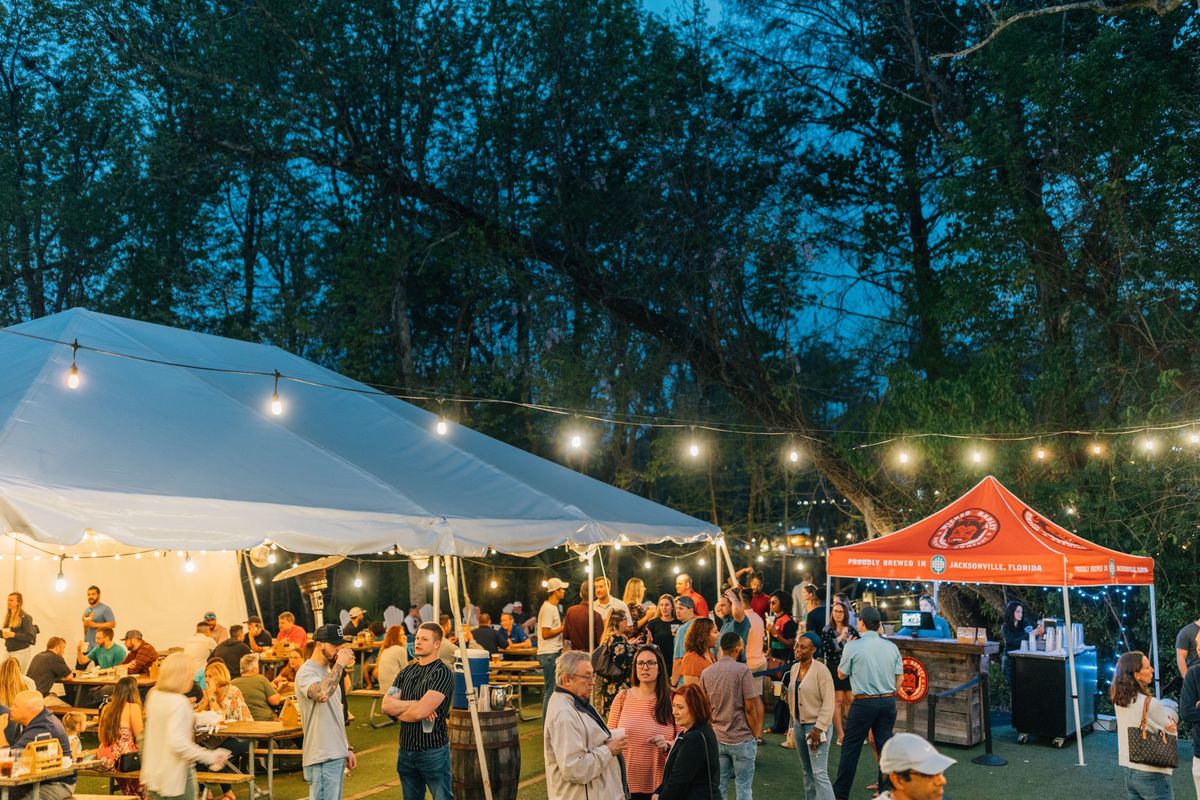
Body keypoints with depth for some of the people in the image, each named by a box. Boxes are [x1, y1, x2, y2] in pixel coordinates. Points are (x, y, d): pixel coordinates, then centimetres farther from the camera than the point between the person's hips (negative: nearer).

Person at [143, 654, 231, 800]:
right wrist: (211, 757, -27)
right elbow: (177, 742, -29)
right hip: (176, 775, -8)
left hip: (154, 774, 8)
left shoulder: (154, 696, 3)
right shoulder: (179, 702, -21)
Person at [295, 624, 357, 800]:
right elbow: (321, 694, -35)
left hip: (337, 754, 9)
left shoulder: (329, 671, 17)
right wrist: (340, 664, -25)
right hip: (322, 758, -9)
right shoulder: (307, 672, -12)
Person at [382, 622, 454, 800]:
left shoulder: (442, 673, -13)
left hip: (433, 751, -7)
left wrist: (397, 710, -4)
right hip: (406, 750, 7)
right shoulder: (406, 672, 9)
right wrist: (413, 704, -16)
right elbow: (386, 705, -2)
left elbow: (419, 712, -22)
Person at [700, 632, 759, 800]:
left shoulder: (706, 673, 4)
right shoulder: (742, 670, -12)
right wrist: (754, 735, -1)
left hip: (717, 739, 5)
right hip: (741, 739, -5)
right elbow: (750, 707, -12)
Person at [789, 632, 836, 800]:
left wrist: (818, 729, -20)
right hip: (799, 725, 7)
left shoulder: (821, 670, -15)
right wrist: (793, 723, 15)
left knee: (819, 773, -11)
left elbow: (829, 702, -17)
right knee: (807, 771, 13)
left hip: (816, 725, -7)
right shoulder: (795, 668, 7)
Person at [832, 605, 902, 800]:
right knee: (885, 746, 11)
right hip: (888, 701, 4)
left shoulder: (853, 646, -9)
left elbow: (842, 674, 4)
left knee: (850, 747, 5)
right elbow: (899, 679, 7)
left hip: (864, 702, -4)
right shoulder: (891, 647, 3)